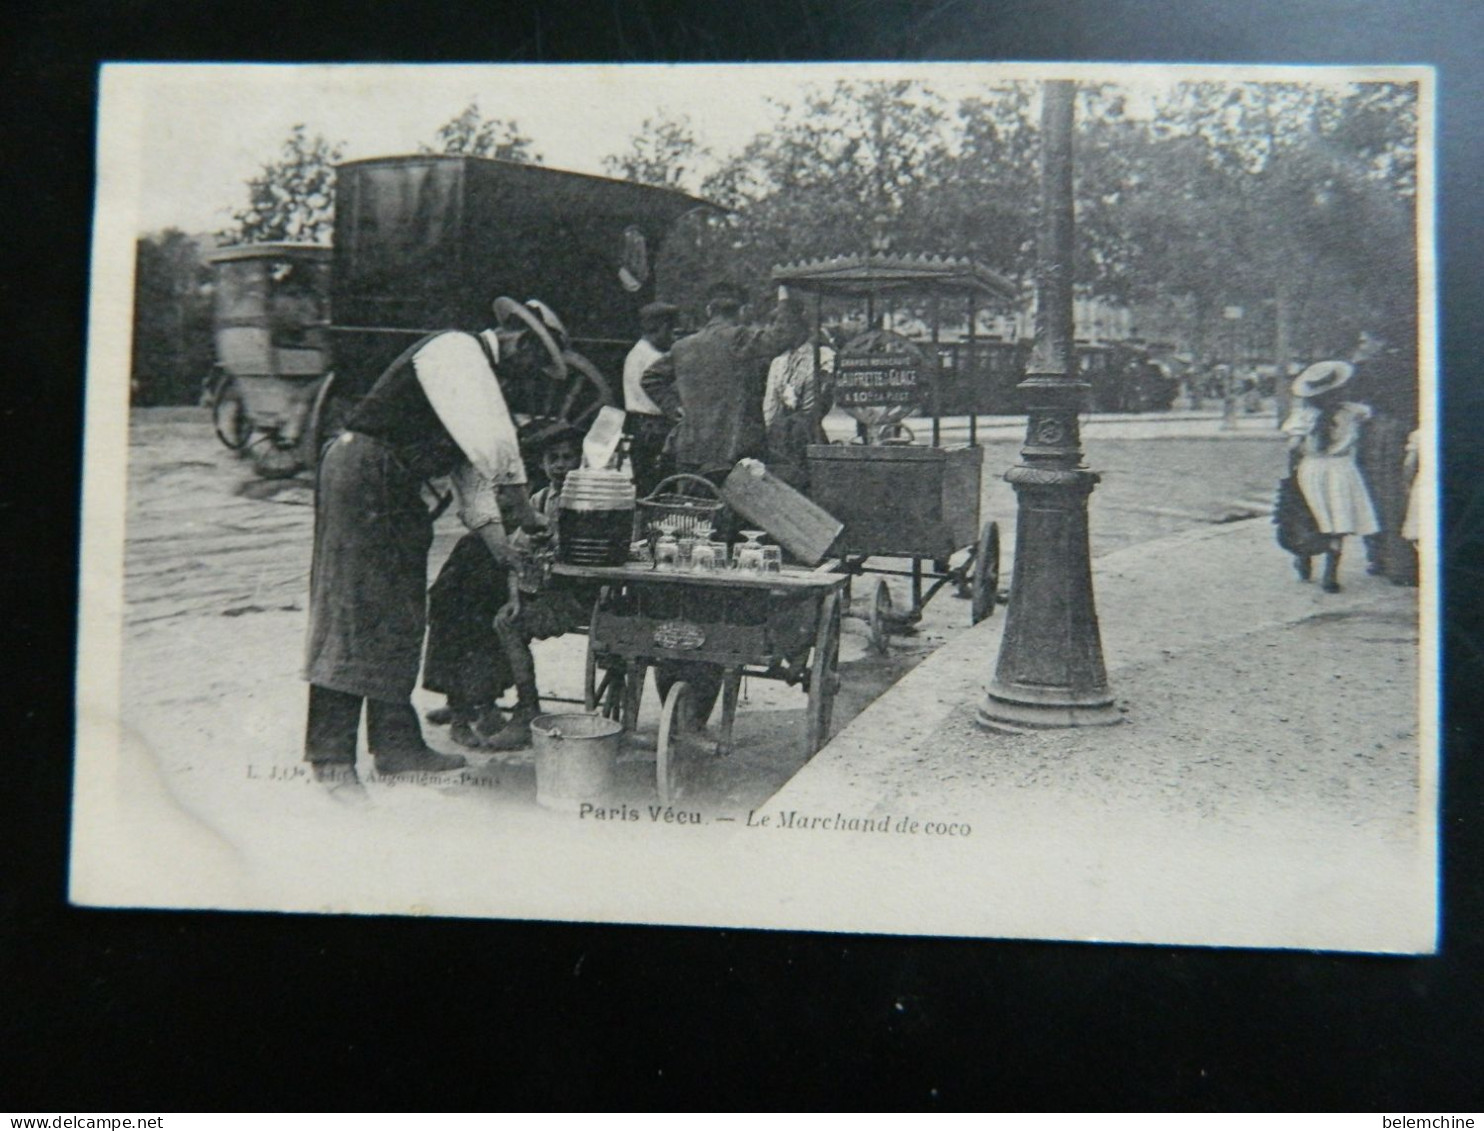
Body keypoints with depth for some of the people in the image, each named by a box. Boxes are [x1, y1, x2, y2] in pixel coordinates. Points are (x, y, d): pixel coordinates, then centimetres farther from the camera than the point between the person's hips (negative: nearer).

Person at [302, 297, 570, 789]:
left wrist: (496, 538, 8)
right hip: (362, 475, -10)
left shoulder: (486, 375, 19)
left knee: (401, 614, 10)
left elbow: (471, 464, 17)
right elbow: (490, 439, -24)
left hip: (397, 490, 10)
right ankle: (330, 754, -6)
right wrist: (517, 492, -13)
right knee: (353, 611, -10)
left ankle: (396, 743, 17)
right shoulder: (456, 351, -12)